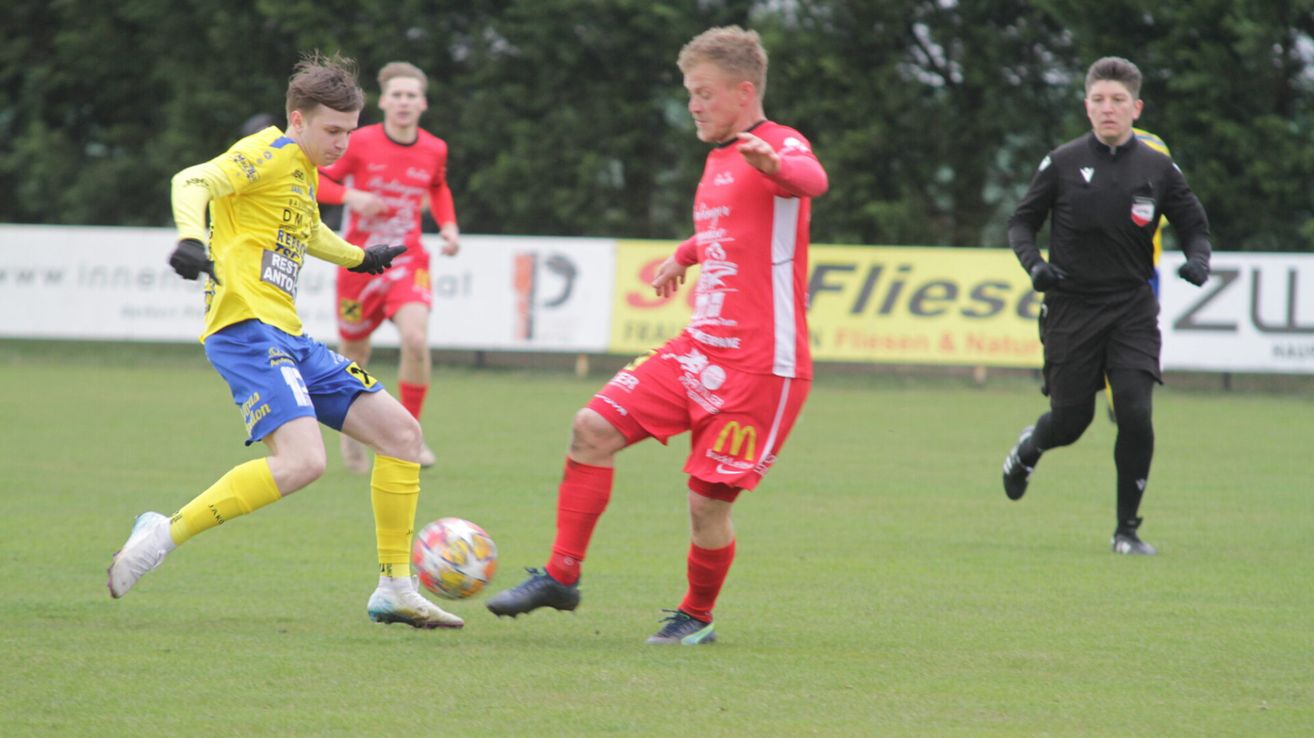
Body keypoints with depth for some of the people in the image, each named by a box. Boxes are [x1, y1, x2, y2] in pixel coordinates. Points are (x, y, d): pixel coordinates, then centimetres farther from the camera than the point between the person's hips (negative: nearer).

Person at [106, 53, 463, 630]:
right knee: (302, 461, -28)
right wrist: (191, 237, -43)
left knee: (400, 431, 6)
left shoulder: (304, 171, 21)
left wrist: (358, 257, 60)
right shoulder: (271, 154, -6)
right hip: (247, 327, -10)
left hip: (289, 339, 10)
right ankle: (165, 535, -17)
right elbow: (194, 182, -23)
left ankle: (395, 590, 13)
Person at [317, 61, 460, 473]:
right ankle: (352, 431, 39)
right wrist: (349, 196, -20)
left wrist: (448, 225, 6)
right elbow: (314, 179, -2)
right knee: (355, 354, 10)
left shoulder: (434, 150, 0)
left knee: (416, 339, -24)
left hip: (408, 264, 1)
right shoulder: (359, 143, -9)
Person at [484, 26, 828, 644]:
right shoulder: (718, 159, 16)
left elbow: (811, 180, -40)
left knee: (708, 503, -6)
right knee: (593, 427, -4)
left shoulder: (781, 146, -12)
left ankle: (697, 617, 20)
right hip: (699, 350, 8)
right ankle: (561, 576, 7)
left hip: (760, 366, -8)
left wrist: (774, 164, -60)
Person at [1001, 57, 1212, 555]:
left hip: (1132, 310, 1)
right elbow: (1021, 222, 6)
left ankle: (1128, 528, 0)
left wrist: (1198, 259, -12)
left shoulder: (1158, 169, 2)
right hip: (1071, 307, -1)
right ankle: (1028, 448, 41)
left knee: (1135, 412, -14)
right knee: (1071, 419, 2)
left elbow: (1193, 224, 10)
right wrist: (1034, 263, -13)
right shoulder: (1062, 164, -1)